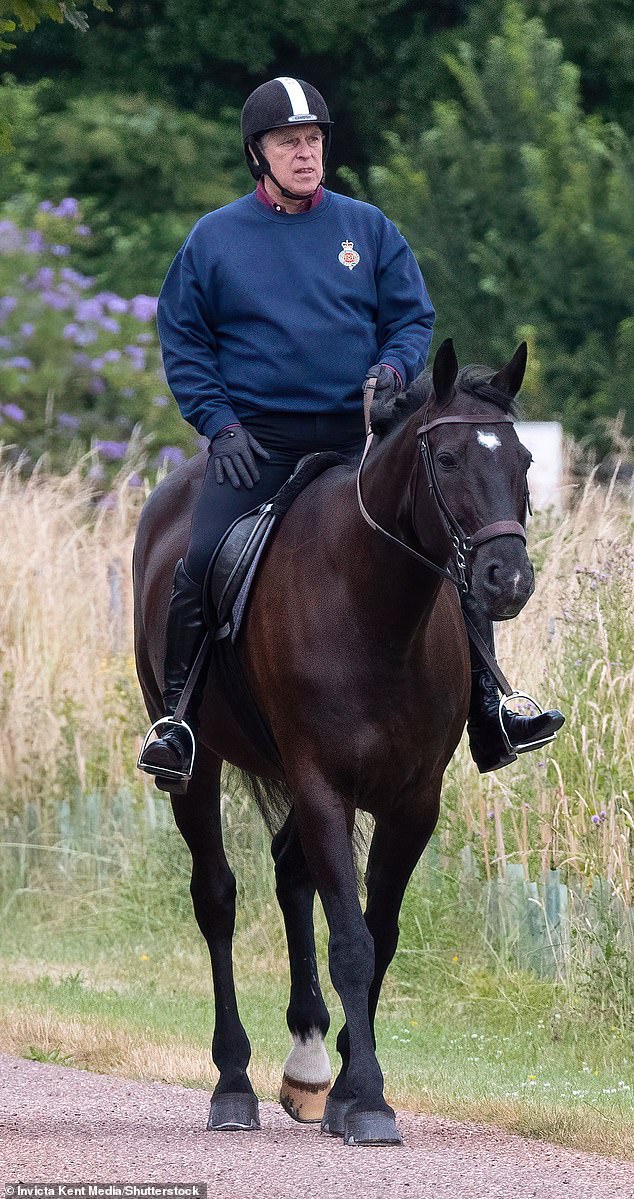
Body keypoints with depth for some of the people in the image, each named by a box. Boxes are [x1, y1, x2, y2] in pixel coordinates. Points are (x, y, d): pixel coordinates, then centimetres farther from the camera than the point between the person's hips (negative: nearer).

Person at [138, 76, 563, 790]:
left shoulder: (366, 228, 8)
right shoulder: (214, 238, 4)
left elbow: (413, 317, 12)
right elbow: (183, 341, 7)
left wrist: (394, 366, -10)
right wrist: (219, 422, -6)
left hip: (358, 432, 2)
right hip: (256, 437, -2)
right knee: (200, 563, -21)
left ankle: (485, 710, 2)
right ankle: (178, 717, -10)